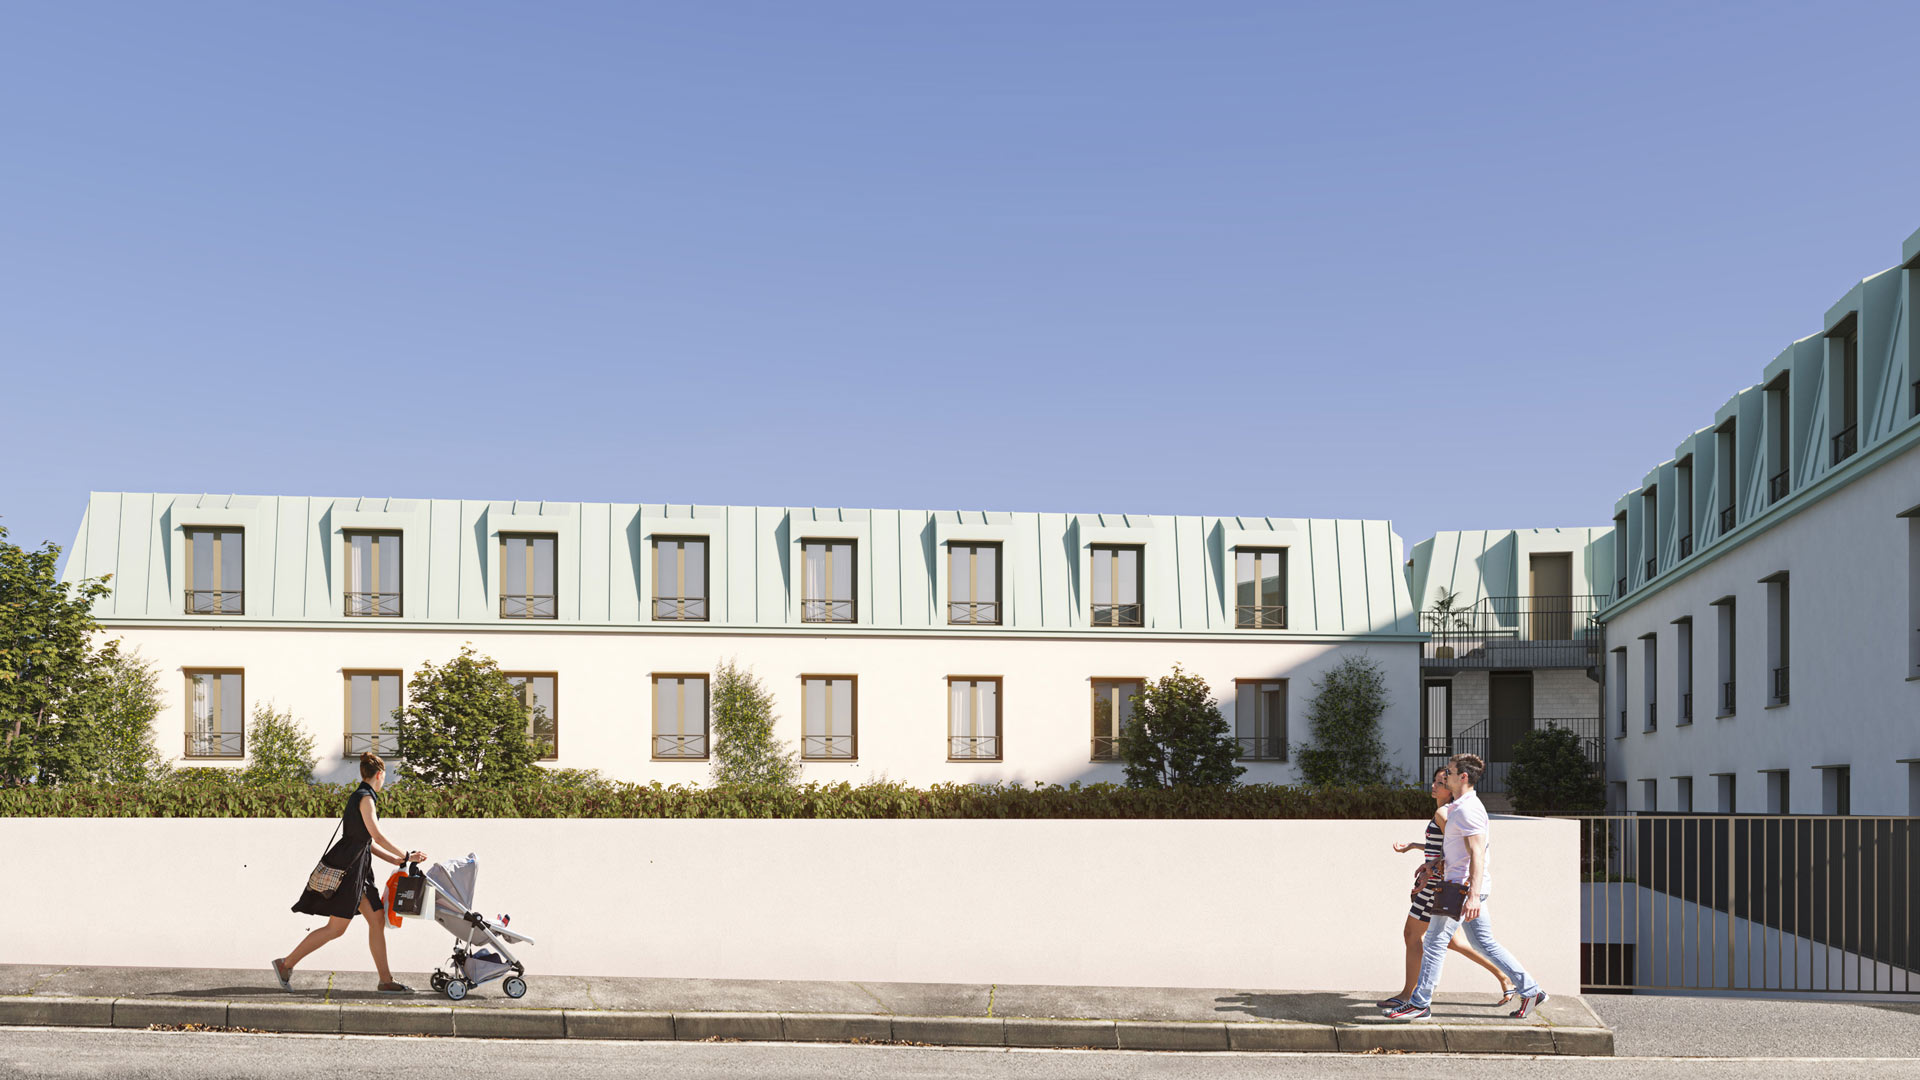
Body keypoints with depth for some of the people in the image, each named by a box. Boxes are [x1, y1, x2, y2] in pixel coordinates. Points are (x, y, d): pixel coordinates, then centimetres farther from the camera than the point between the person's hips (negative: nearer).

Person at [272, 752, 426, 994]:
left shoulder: (363, 797, 17)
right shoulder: (365, 797, -12)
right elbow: (378, 837, -18)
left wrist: (397, 860, 15)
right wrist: (407, 857, -11)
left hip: (358, 867, 10)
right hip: (347, 866, -10)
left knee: (378, 919, 5)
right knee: (336, 928, -7)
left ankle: (386, 981, 6)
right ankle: (286, 964, 3)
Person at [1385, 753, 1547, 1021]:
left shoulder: (1467, 809, -16)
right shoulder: (1460, 807, 17)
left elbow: (1477, 853, -23)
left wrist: (1473, 895, -30)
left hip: (1464, 886, -10)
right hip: (1467, 887, 10)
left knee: (1435, 941, -5)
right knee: (1485, 944, 12)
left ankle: (1420, 1004, 0)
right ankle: (1530, 990, 13)